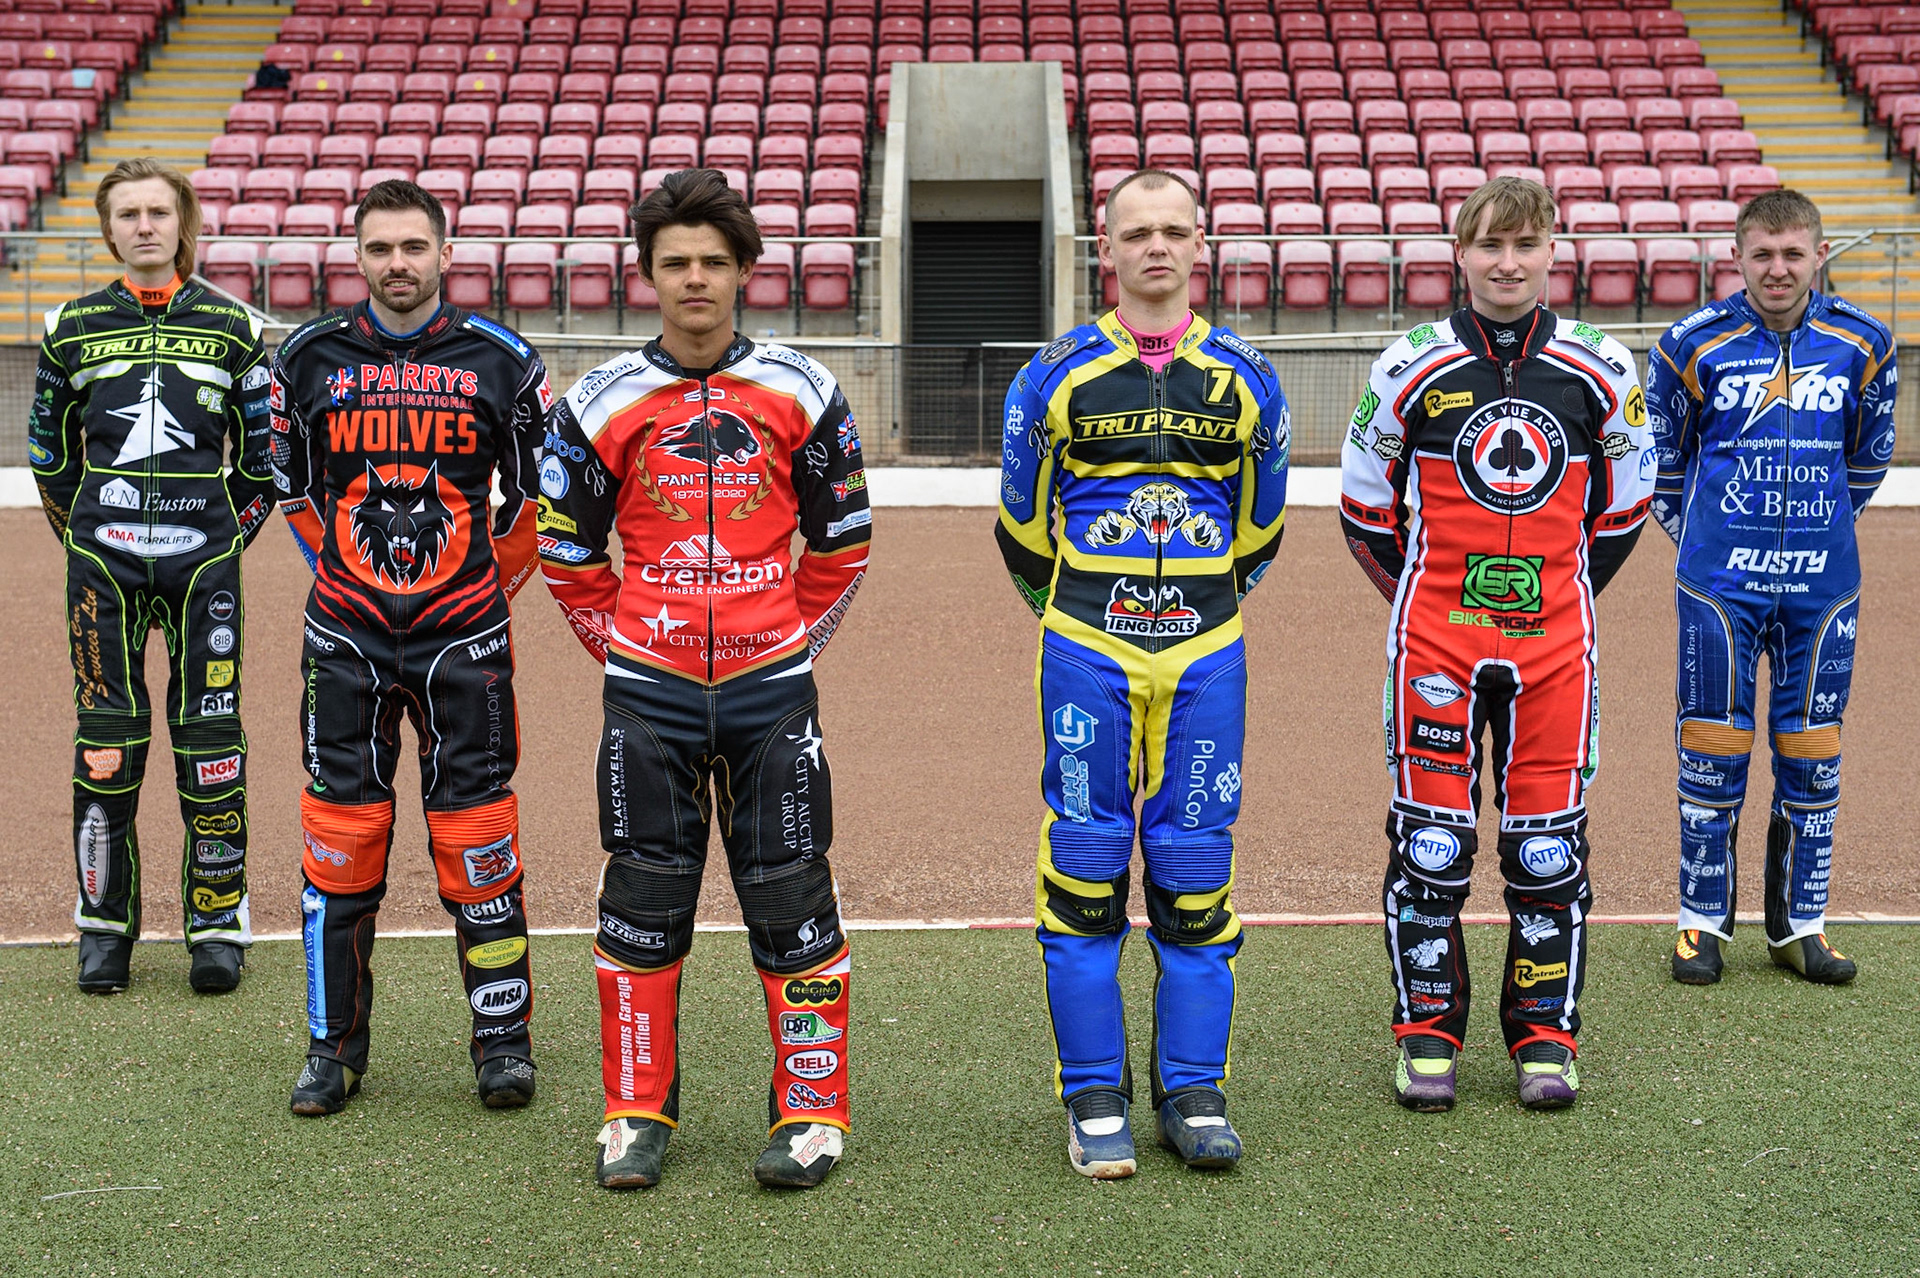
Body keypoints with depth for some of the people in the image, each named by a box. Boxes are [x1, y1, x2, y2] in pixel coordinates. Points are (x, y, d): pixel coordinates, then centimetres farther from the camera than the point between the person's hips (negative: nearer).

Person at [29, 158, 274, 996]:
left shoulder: (232, 328, 5)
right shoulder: (74, 329, 8)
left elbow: (263, 456, 11)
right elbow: (50, 454, 15)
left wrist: (227, 539, 6)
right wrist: (85, 542, 10)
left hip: (203, 554, -1)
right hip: (103, 557, 1)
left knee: (209, 732, -3)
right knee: (106, 732, 2)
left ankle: (218, 921, 7)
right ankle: (104, 921, 12)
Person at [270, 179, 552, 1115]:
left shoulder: (500, 361, 0)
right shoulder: (308, 359, 3)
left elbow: (535, 487, 10)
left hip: (463, 640, -1)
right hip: (346, 640, 1)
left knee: (476, 838, 1)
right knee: (339, 835, 2)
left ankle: (503, 1037, 13)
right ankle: (335, 1043, 14)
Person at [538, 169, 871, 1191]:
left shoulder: (802, 393, 3)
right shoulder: (601, 404, 2)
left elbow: (842, 540, 11)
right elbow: (566, 551, 10)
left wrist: (797, 640, 7)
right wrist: (620, 646, 6)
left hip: (772, 686, 0)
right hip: (649, 692, 1)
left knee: (791, 896, 2)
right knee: (642, 901, 6)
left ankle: (812, 1111, 12)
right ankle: (636, 1110, 18)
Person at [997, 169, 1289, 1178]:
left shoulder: (1244, 380, 7)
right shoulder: (1057, 376, 2)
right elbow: (1022, 522, 12)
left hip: (1203, 657, 1)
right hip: (1087, 654, -1)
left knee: (1195, 873, 4)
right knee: (1085, 868, -1)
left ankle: (1192, 1094, 13)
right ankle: (1095, 1101, 8)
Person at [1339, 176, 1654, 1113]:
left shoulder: (1599, 371, 2)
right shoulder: (1412, 368, -2)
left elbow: (1623, 505, 14)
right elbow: (1364, 502, 8)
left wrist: (1560, 594, 12)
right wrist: (1425, 599, 9)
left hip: (1554, 645, 1)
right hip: (1435, 646, -1)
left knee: (1550, 841, 4)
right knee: (1430, 837, 1)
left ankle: (1545, 1034, 17)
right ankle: (1425, 1030, 14)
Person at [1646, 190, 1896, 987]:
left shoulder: (1862, 344, 1)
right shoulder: (1693, 345, -5)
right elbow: (1661, 452, 10)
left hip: (1822, 584, 2)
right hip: (1720, 583, -2)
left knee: (1811, 757, 7)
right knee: (1714, 750, 1)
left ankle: (1800, 925, 19)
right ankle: (1703, 921, 14)